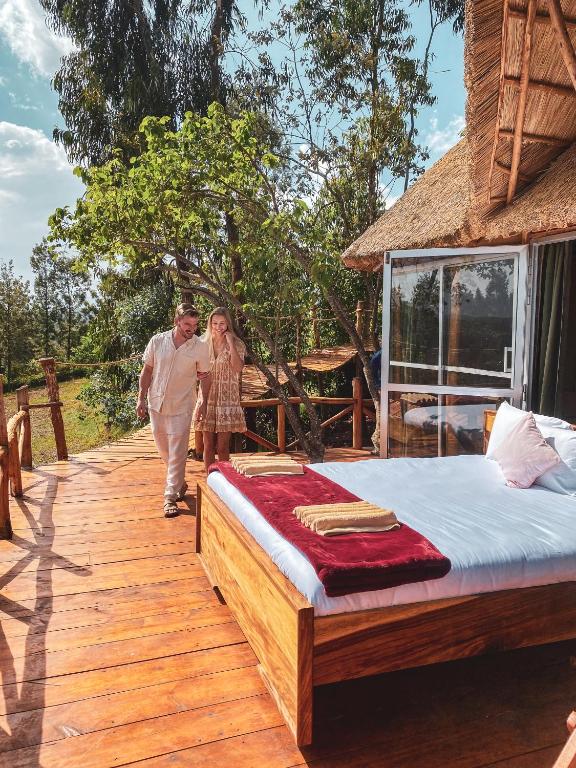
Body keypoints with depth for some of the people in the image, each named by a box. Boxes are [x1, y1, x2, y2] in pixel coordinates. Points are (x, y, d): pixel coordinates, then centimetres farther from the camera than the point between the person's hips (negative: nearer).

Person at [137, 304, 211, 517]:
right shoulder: (157, 341, -4)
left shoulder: (200, 348, -8)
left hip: (181, 407, -3)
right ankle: (179, 482, 38)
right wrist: (141, 399, 1)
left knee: (177, 454, -4)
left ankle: (170, 497, 4)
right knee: (163, 449, 16)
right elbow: (147, 371, 4)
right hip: (156, 404, 3)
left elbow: (205, 377, 2)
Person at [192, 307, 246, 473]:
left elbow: (237, 369, -19)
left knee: (222, 447, 0)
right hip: (207, 399, 3)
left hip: (227, 401, -3)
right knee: (208, 446, 6)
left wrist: (230, 343, -17)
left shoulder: (237, 345, -2)